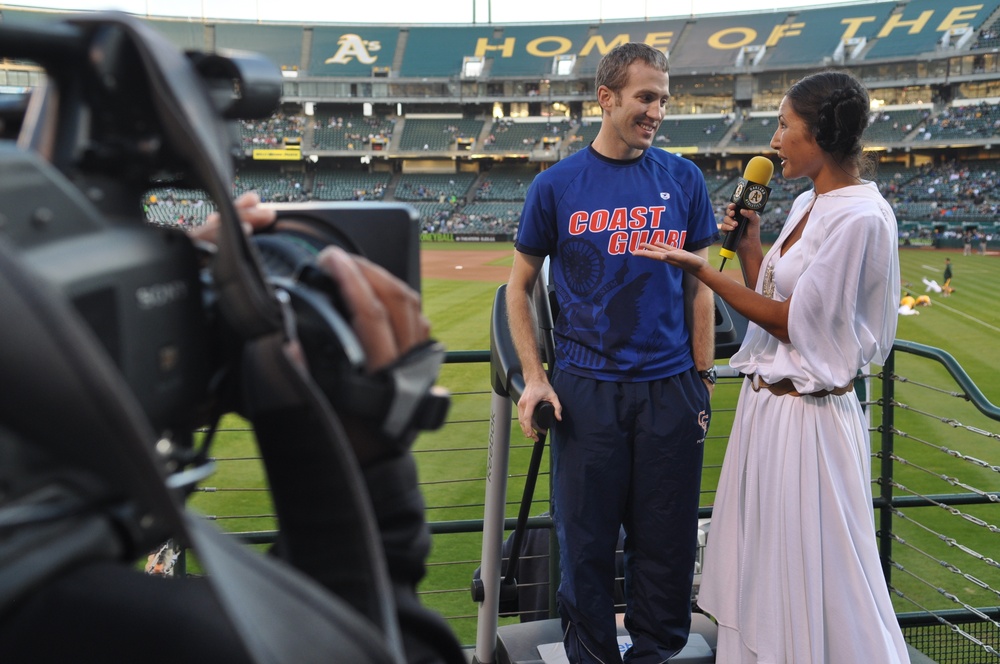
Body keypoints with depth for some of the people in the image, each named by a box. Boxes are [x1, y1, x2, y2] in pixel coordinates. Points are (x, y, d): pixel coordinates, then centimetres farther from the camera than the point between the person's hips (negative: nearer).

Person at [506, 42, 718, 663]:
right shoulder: (557, 185, 0)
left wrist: (704, 378, 3)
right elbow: (520, 286, 6)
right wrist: (534, 377, -3)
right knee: (587, 539, 8)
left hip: (670, 387, 1)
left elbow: (698, 285, 8)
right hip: (586, 389, -1)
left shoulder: (683, 178, 4)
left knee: (667, 540, 10)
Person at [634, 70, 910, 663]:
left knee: (814, 581, 4)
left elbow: (792, 322, -17)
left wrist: (701, 268, -15)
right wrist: (750, 247, 3)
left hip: (809, 413, -9)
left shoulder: (861, 217, -18)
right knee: (761, 565, 20)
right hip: (765, 403, 9)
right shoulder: (807, 204, 10)